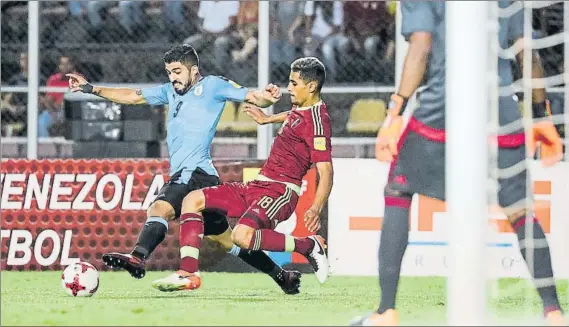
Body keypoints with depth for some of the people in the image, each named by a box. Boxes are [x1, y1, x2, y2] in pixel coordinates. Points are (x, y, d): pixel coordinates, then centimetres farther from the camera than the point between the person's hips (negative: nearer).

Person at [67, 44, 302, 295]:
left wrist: (266, 97, -25)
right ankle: (280, 275, 22)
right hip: (182, 175, 8)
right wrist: (92, 89, 19)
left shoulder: (212, 86, 2)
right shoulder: (170, 91, 22)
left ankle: (137, 258, -54)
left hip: (195, 172, -8)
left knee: (160, 208, -31)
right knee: (224, 238, 14)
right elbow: (132, 96, 26)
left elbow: (252, 97, -2)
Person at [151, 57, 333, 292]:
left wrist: (315, 210, -37)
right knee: (193, 200, 5)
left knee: (242, 236, -35)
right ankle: (188, 274, -2)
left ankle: (309, 246, -14)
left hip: (280, 191, -10)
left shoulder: (316, 120, -16)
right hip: (259, 185, 10)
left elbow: (325, 170, -24)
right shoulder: (300, 109, 12)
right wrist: (268, 119, 50)